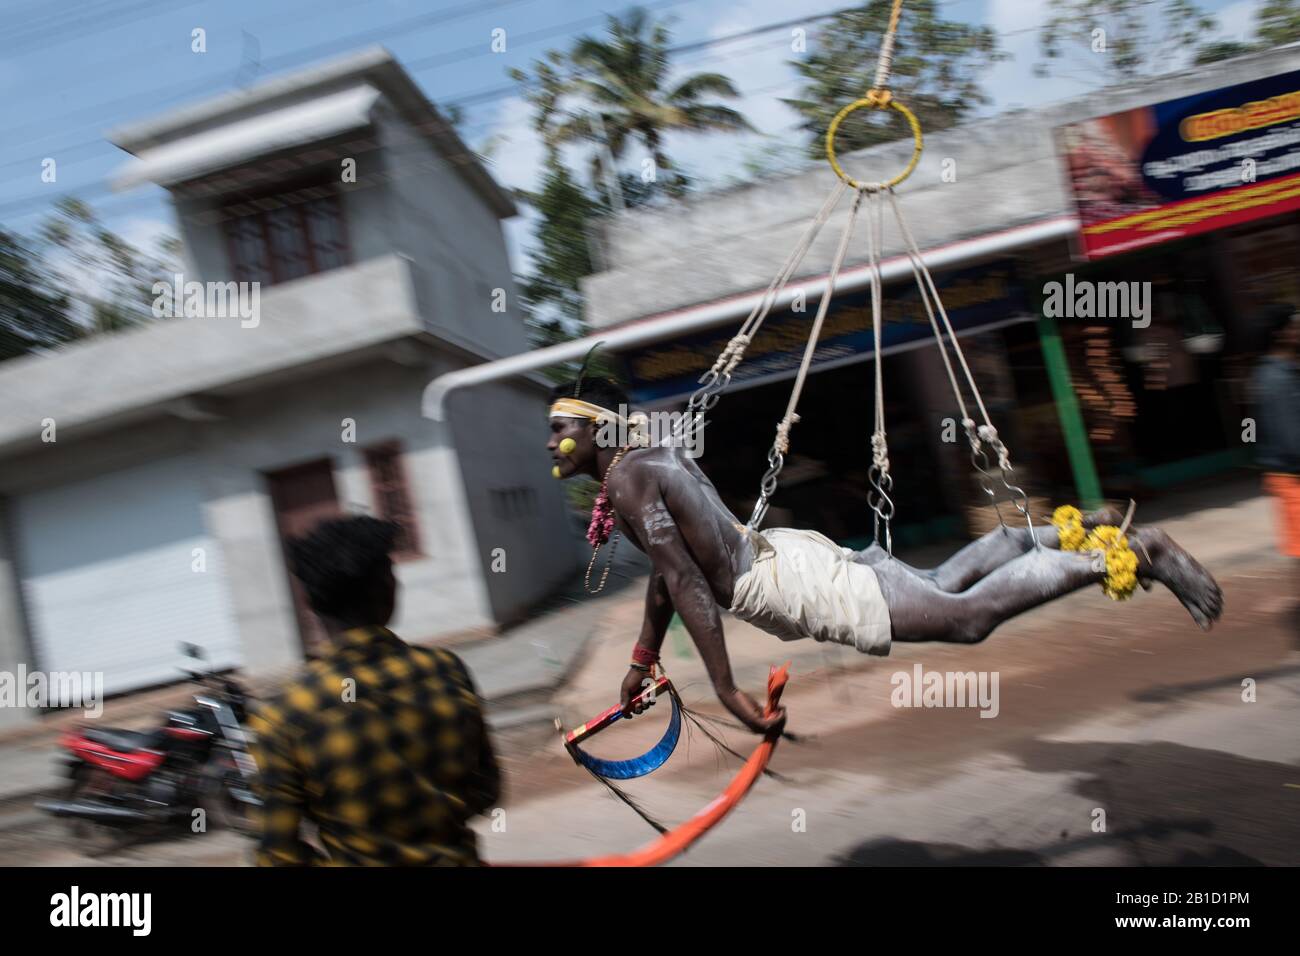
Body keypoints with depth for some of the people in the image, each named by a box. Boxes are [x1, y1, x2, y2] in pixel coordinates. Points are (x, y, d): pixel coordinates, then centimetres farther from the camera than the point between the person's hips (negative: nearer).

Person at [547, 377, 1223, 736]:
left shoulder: (628, 479, -14)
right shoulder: (657, 457, 15)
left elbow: (685, 582, -22)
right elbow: (668, 568, 23)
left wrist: (728, 693, -19)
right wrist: (641, 662, 26)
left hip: (788, 582, -9)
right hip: (786, 552, 9)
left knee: (969, 615, -4)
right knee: (943, 582, 21)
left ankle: (1133, 550, 1)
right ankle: (1072, 533, 29)